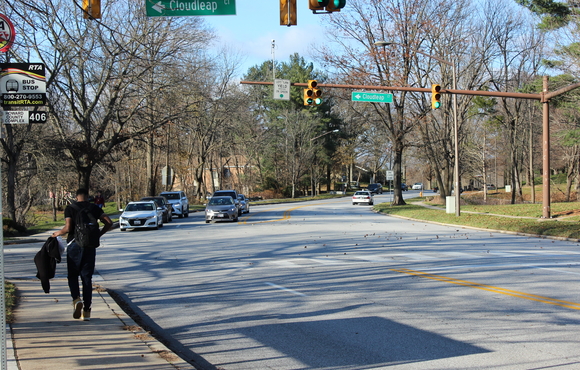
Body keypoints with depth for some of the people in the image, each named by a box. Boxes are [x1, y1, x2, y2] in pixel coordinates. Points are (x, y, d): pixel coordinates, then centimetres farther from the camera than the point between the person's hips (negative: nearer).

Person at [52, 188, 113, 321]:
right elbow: (109, 223, 0)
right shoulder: (94, 208, 7)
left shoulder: (70, 208, -1)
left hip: (74, 245, -2)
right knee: (87, 278, 7)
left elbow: (68, 228, -13)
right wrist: (98, 234, 13)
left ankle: (76, 299, -17)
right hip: (90, 245, 2)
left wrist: (58, 233, 6)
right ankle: (87, 311, 5)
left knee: (72, 275, 11)